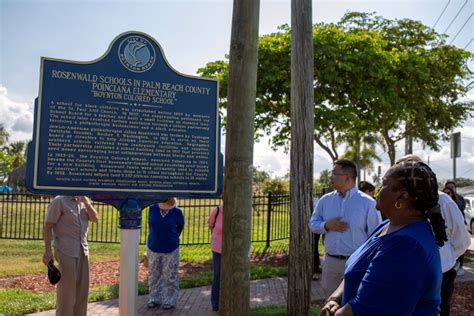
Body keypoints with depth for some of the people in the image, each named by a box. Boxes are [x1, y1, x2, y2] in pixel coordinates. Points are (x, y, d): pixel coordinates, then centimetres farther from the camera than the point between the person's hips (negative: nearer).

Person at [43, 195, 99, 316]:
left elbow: (95, 218, 3)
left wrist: (86, 201, -7)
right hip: (66, 252, -7)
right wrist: (48, 251, -14)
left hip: (83, 251, 7)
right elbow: (48, 226, -10)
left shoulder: (83, 202, 12)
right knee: (66, 289, 1)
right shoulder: (59, 201, -8)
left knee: (82, 289, 13)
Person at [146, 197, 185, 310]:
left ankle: (170, 301, 21)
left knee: (170, 276, 7)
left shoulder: (176, 212, -14)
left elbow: (180, 226, 4)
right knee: (153, 275, 14)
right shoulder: (152, 209, -7)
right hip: (153, 248, 3)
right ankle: (154, 299, 30)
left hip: (170, 250, -3)